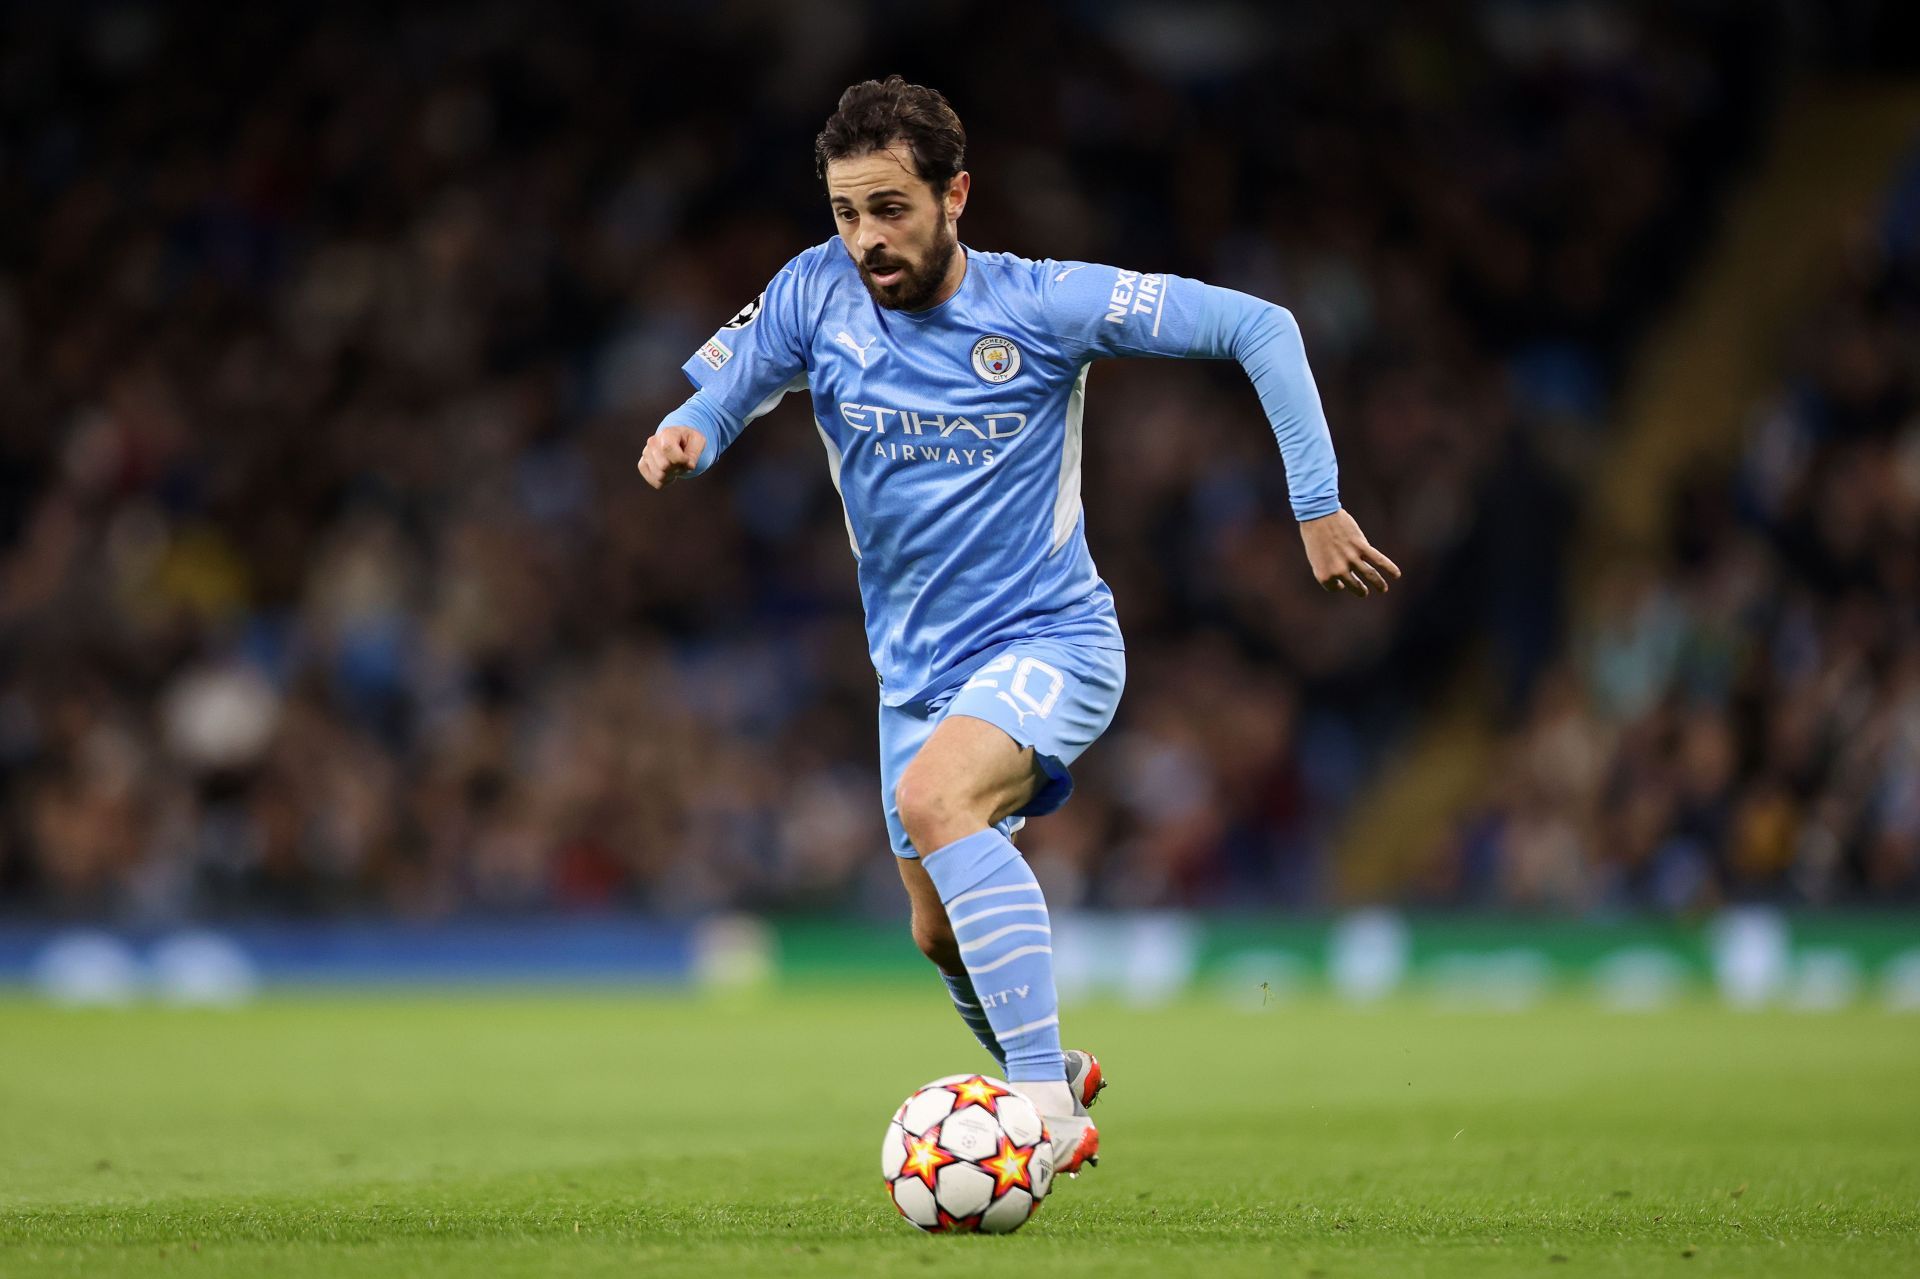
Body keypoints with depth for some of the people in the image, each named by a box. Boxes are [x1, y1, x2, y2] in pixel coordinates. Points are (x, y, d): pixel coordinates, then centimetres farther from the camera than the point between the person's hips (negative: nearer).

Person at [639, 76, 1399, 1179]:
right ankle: (1057, 1074, 47)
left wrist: (1318, 506, -15)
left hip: (1052, 640, -6)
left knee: (933, 798, -34)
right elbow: (713, 403, 1)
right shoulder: (817, 295, -6)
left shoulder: (1044, 303, -14)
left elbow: (1258, 327, -11)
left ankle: (1047, 1104, -34)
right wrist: (683, 441, -24)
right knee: (943, 934, 15)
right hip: (916, 668, 6)